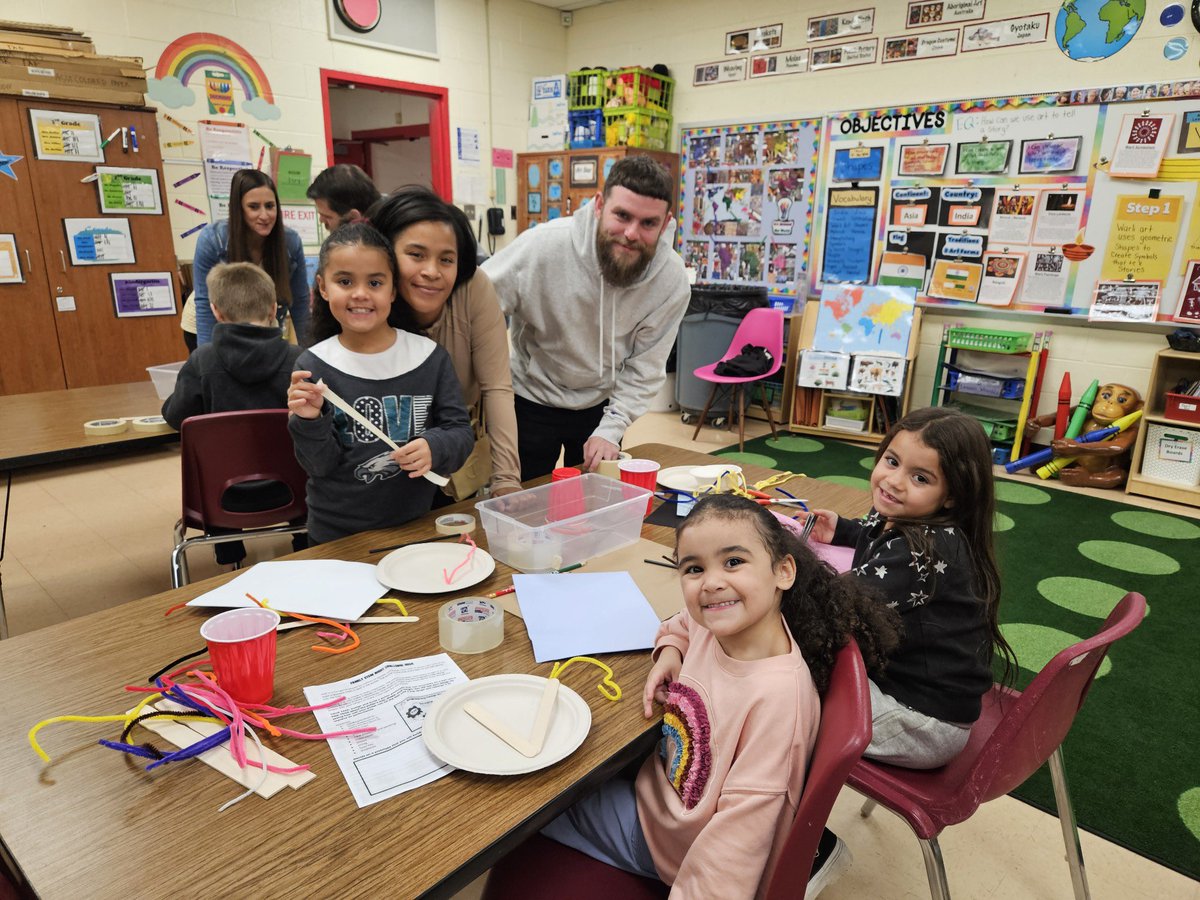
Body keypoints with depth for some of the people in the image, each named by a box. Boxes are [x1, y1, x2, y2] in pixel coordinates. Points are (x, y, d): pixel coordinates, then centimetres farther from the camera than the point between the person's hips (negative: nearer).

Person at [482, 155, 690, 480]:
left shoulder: (672, 281, -18)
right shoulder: (544, 245, -27)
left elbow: (644, 368, -9)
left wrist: (611, 429, -15)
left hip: (601, 405, 2)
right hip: (529, 401, -2)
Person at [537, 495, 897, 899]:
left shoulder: (776, 694, -35)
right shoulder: (718, 625, -13)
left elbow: (742, 825, -30)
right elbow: (684, 622, 12)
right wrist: (670, 650, -7)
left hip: (675, 845, -6)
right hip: (660, 782, 6)